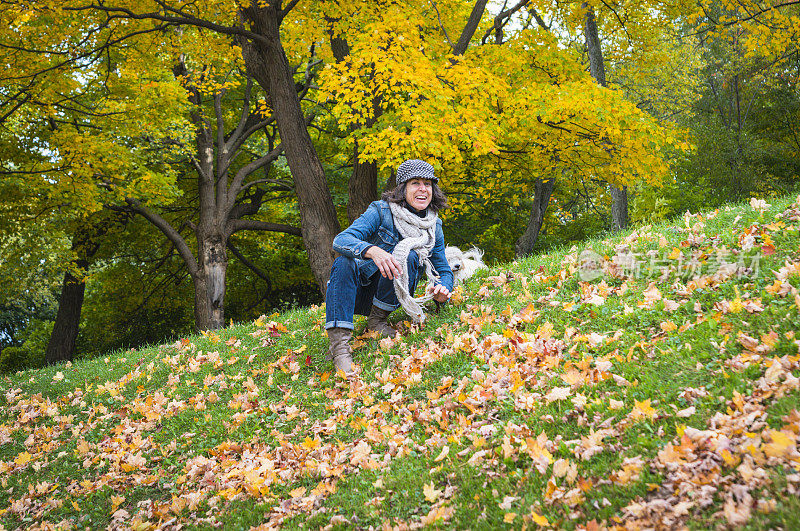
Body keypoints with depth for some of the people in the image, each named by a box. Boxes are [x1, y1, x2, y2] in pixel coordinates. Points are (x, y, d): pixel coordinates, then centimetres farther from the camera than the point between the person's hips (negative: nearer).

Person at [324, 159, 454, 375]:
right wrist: (373, 251, -48)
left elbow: (444, 270, 9)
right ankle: (339, 345, -42)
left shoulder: (434, 227, 1)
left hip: (389, 297, 3)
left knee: (409, 256, -25)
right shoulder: (381, 211, -12)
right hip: (360, 291, -2)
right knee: (344, 263, -34)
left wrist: (442, 290, -17)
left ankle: (377, 319, -14)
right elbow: (341, 240, -26)